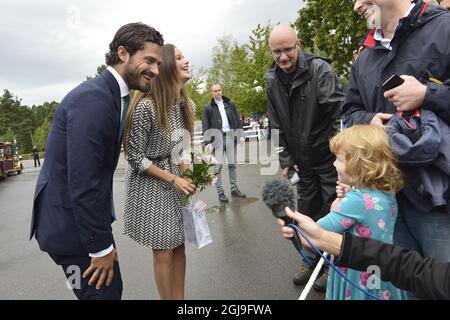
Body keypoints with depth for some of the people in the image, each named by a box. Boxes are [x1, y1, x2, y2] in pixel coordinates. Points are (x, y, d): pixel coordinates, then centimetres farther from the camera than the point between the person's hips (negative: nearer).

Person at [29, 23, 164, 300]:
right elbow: (82, 183, -27)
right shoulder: (93, 99, -23)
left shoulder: (112, 96, 7)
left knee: (111, 288, 20)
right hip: (71, 225, -9)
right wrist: (101, 247, -18)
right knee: (105, 292, 6)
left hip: (86, 217, 9)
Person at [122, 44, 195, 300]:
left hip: (177, 179, 6)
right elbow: (135, 157, -16)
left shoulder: (188, 104, -1)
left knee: (179, 246, 13)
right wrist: (172, 179, -17)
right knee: (163, 252, 4)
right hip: (151, 184, -6)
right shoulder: (145, 106, -22)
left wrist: (187, 170, -4)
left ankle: (180, 298, 31)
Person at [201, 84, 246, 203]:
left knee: (232, 164, 9)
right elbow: (205, 127, -2)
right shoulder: (208, 107, 2)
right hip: (217, 138, -3)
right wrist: (207, 143, -11)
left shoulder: (230, 104, 11)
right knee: (218, 166, -3)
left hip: (230, 136, 3)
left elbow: (237, 120, 12)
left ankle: (234, 189, 18)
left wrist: (241, 135, 1)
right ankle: (220, 192, 4)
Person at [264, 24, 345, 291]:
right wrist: (286, 159, 4)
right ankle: (311, 258, 35)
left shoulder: (319, 69, -14)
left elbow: (340, 110, -21)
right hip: (303, 160, 5)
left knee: (333, 209, 6)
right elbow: (277, 126, 6)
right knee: (307, 210, 15)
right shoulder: (272, 81, 2)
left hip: (329, 156, -5)